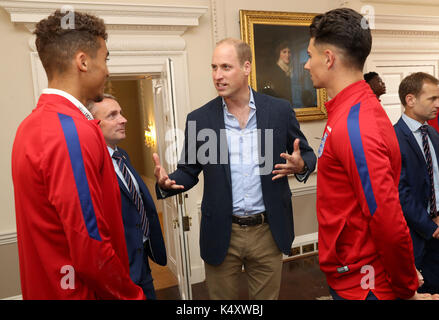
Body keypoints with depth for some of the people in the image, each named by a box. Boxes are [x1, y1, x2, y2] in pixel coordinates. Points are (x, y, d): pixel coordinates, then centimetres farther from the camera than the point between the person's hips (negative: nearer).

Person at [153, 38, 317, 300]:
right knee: (222, 296, 17)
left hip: (269, 231, 1)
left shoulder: (280, 110, -2)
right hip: (221, 235, 0)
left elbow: (307, 155, 7)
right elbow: (188, 170, 4)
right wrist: (166, 183, -17)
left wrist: (300, 166, -16)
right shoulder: (199, 119, -2)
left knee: (268, 295, 19)